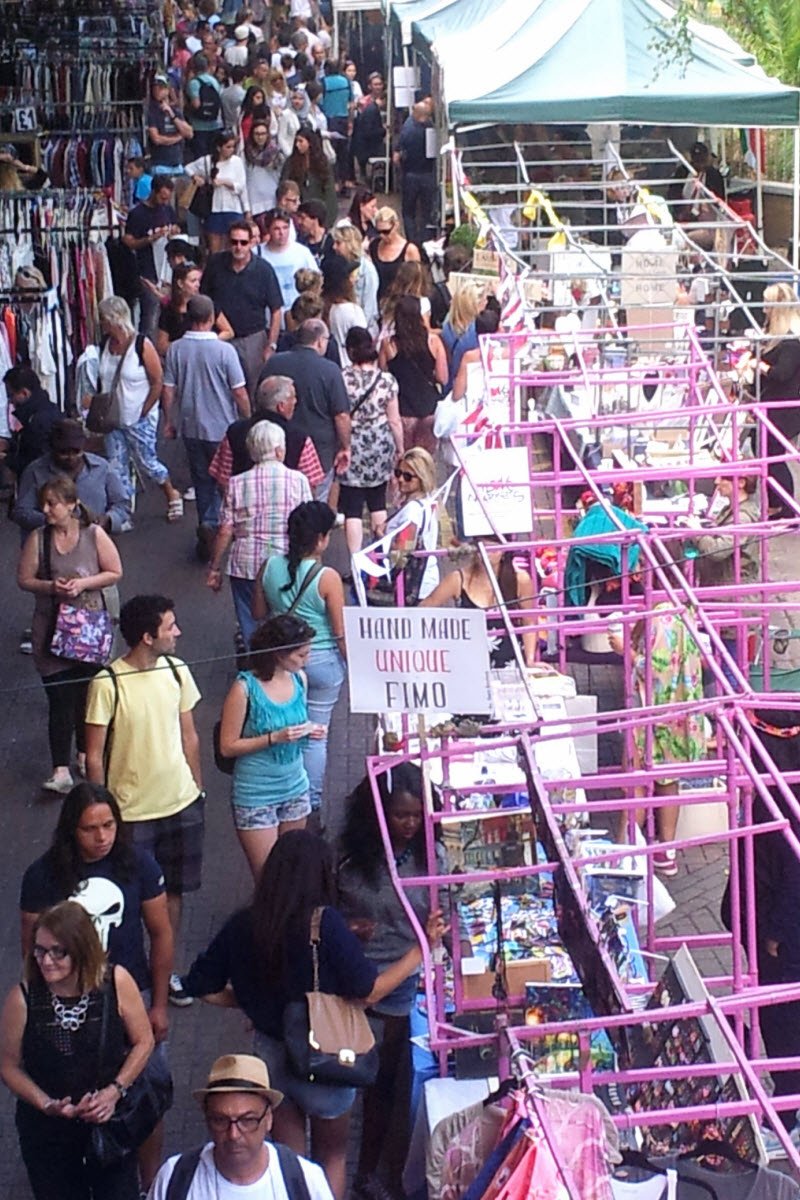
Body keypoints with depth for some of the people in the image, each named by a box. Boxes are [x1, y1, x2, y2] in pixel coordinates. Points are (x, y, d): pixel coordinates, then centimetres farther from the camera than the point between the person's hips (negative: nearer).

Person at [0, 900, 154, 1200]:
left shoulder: (116, 983, -19)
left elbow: (143, 1041, -5)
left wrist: (115, 1091, -16)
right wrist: (47, 1105, -20)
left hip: (110, 1119, 1)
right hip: (47, 1130, -1)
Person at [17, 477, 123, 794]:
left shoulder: (94, 535, -7)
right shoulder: (38, 539, -6)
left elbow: (115, 573, -2)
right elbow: (24, 579, 0)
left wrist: (83, 584, -17)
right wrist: (50, 586, -19)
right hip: (52, 629, -1)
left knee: (87, 694, 14)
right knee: (60, 699, -5)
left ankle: (84, 753, 35)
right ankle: (61, 770, -5)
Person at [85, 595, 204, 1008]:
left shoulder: (176, 671, -2)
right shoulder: (107, 684, -19)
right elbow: (94, 755, -12)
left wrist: (197, 787, 12)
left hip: (182, 803, 5)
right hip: (131, 811, -5)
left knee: (174, 890, 16)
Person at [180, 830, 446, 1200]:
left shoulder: (242, 925, -9)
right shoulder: (325, 923, -23)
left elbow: (204, 988, -2)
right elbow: (368, 991, -20)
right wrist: (422, 948, -12)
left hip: (270, 1054, 3)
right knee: (333, 1156, 20)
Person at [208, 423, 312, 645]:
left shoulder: (236, 483, -2)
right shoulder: (298, 480, -4)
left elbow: (225, 531, -2)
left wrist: (214, 568, 8)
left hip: (246, 566, 1)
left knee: (250, 629, 9)